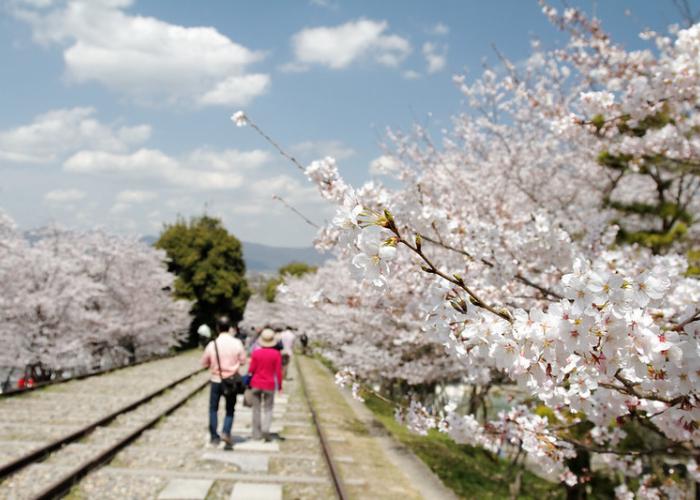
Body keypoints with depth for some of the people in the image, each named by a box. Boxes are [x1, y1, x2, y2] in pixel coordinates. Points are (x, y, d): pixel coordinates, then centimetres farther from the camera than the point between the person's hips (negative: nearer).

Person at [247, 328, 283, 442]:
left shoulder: (256, 353, -6)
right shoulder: (276, 354, -8)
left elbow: (251, 369, -1)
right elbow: (278, 371, -6)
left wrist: (249, 381, 17)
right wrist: (279, 385, 4)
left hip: (256, 384, 1)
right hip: (269, 385, -1)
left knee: (256, 409, 12)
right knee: (268, 409, 9)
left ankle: (256, 433, 13)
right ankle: (265, 429, -13)